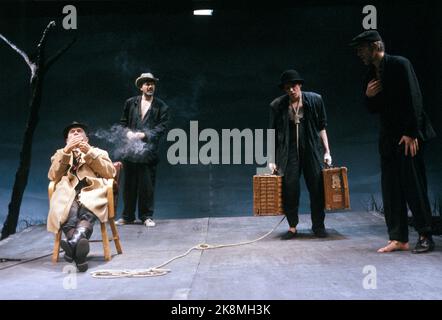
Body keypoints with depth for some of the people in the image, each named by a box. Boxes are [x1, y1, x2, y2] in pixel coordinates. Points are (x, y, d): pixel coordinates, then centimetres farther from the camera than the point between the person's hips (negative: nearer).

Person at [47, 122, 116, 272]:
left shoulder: (99, 152, 32)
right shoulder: (60, 154, 34)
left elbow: (110, 173, 11)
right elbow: (53, 176, 13)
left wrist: (90, 152, 2)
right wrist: (66, 152, 2)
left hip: (92, 191, -1)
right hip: (67, 194, 1)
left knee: (86, 214, -38)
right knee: (70, 212, -38)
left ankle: (73, 243, -63)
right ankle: (78, 249, -56)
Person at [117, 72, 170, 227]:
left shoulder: (161, 106, 4)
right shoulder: (130, 103, 12)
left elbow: (162, 127, -3)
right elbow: (123, 122, 15)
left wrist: (143, 135, -13)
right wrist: (128, 133, -5)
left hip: (148, 150, -2)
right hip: (130, 150, 2)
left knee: (147, 185, 0)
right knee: (129, 184, 7)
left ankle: (146, 216, 11)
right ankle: (128, 216, 17)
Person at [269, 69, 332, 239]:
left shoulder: (315, 100, 0)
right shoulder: (277, 105, -1)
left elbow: (322, 127, 7)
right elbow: (273, 133, 5)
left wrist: (327, 151, 3)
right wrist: (272, 159, 4)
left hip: (311, 150, 1)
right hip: (289, 152, 0)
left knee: (317, 187, 1)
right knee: (289, 188, -4)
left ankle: (318, 225, 15)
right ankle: (292, 227, 8)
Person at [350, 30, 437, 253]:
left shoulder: (400, 65, -8)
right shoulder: (370, 75, 13)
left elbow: (414, 99, -13)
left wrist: (411, 133, -16)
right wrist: (368, 96, -5)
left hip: (408, 136, -7)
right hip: (388, 138, 7)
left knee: (414, 186, -5)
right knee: (391, 189, 4)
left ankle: (425, 236, 5)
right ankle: (398, 238, 9)